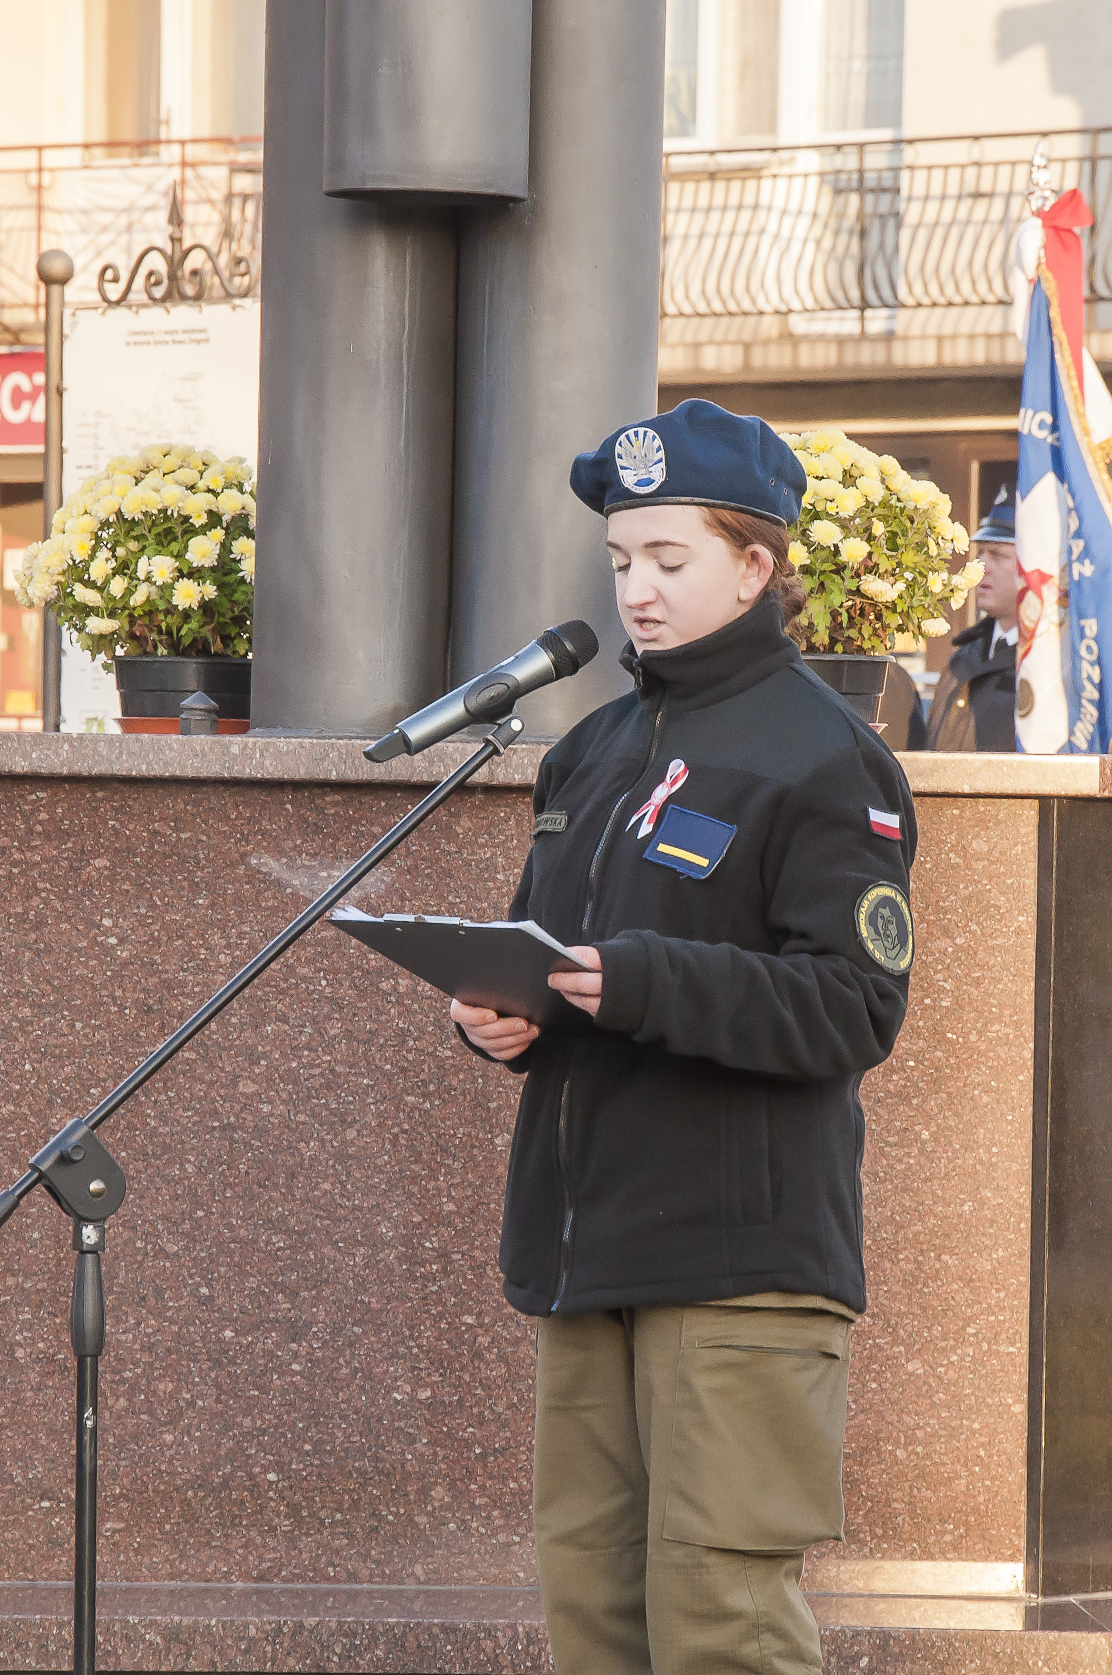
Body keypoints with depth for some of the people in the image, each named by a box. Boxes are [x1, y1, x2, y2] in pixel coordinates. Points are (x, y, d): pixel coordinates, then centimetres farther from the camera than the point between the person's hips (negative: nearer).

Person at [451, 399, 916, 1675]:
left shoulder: (822, 757, -6)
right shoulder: (594, 753, 18)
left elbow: (854, 1007, -14)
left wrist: (644, 983, -26)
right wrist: (495, 1014, 0)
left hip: (742, 1261, -7)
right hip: (584, 1255, 7)